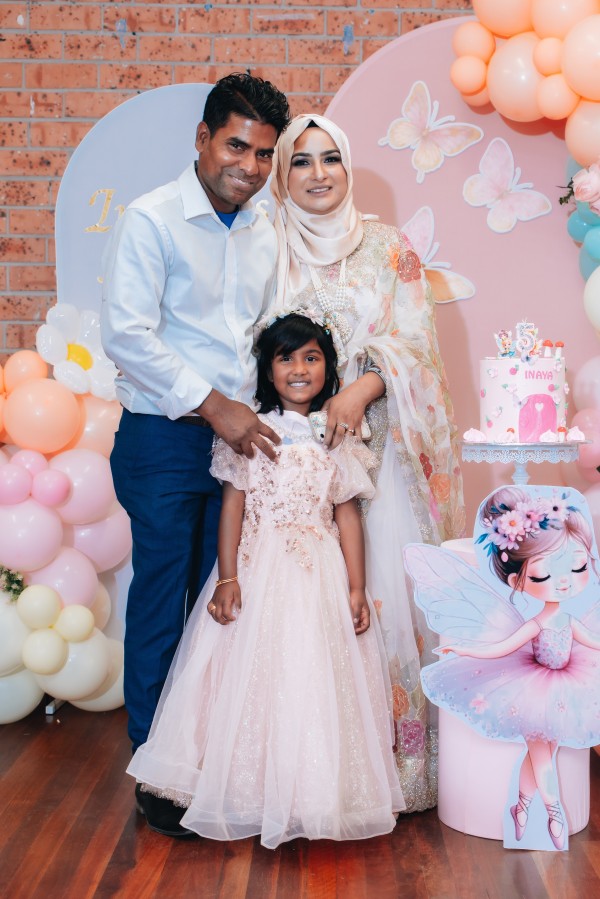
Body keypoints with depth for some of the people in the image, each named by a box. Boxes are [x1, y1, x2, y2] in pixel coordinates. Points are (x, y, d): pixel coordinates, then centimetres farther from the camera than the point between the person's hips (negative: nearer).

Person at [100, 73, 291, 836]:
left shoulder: (264, 236, 12)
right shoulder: (151, 220, -7)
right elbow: (127, 336, -15)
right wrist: (213, 406, -17)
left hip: (242, 437, 6)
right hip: (166, 439, -6)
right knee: (161, 601, 3)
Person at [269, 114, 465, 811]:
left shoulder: (389, 249, 7)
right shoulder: (266, 251, 10)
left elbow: (415, 343, -1)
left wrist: (361, 389, -17)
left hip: (378, 443, 0)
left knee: (383, 583, -3)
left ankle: (399, 752, 10)